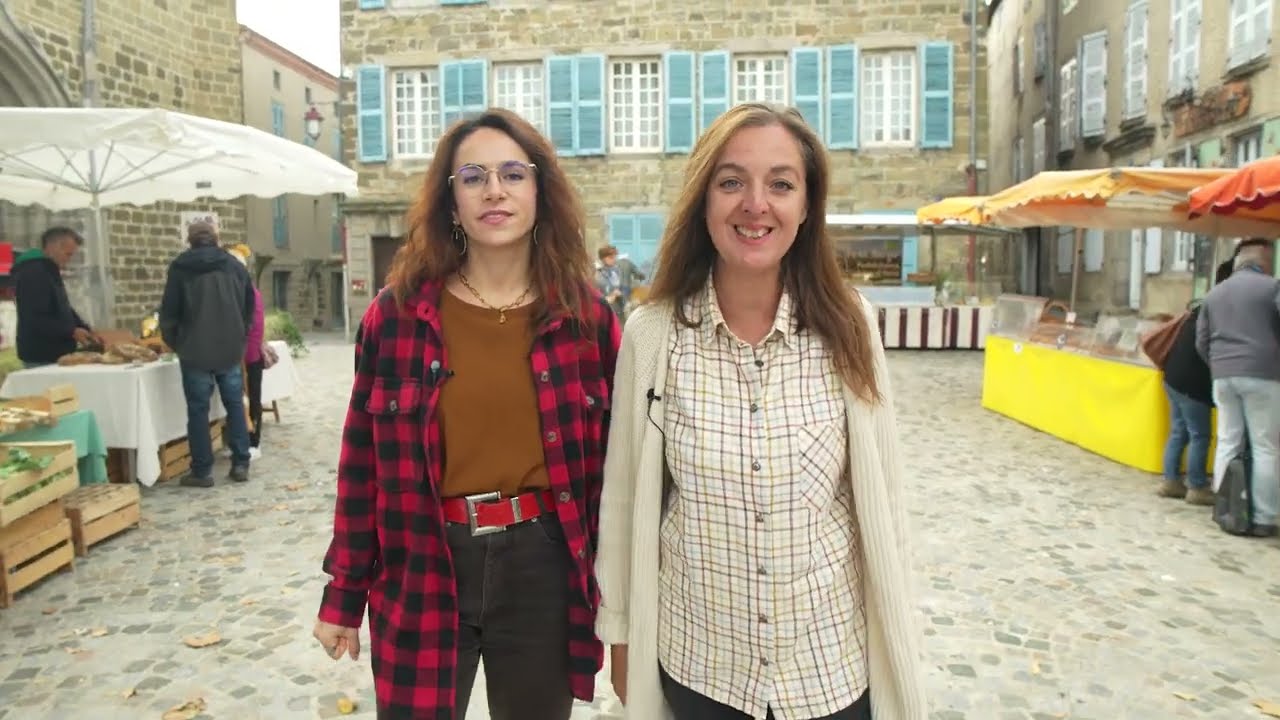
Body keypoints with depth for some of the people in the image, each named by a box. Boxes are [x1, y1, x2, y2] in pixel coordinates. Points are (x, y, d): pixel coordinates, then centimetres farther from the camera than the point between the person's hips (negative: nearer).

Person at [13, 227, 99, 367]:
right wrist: (71, 332, -23)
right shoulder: (32, 274, -16)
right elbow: (35, 320, -24)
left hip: (55, 354, 10)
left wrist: (85, 329, 7)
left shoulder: (50, 272, 18)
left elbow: (63, 310, 22)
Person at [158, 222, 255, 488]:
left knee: (198, 410, 3)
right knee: (235, 406, 9)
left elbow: (169, 311, -1)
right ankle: (241, 465, 11)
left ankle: (202, 471, 6)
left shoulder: (180, 267, -1)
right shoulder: (235, 265, 7)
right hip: (231, 349, 3)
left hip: (196, 351, -2)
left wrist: (173, 342, 14)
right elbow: (250, 307, 11)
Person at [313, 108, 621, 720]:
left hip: (543, 569, 1)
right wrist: (343, 595, 3)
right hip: (422, 574, 0)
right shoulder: (397, 313, -3)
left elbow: (613, 457, 1)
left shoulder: (586, 316, -2)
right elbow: (362, 460, 0)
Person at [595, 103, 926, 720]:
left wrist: (897, 652, 2)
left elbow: (882, 502, -4)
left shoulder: (848, 327, -11)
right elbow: (625, 500, -4)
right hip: (695, 666, 0)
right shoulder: (651, 334, -13)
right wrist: (620, 636, 3)